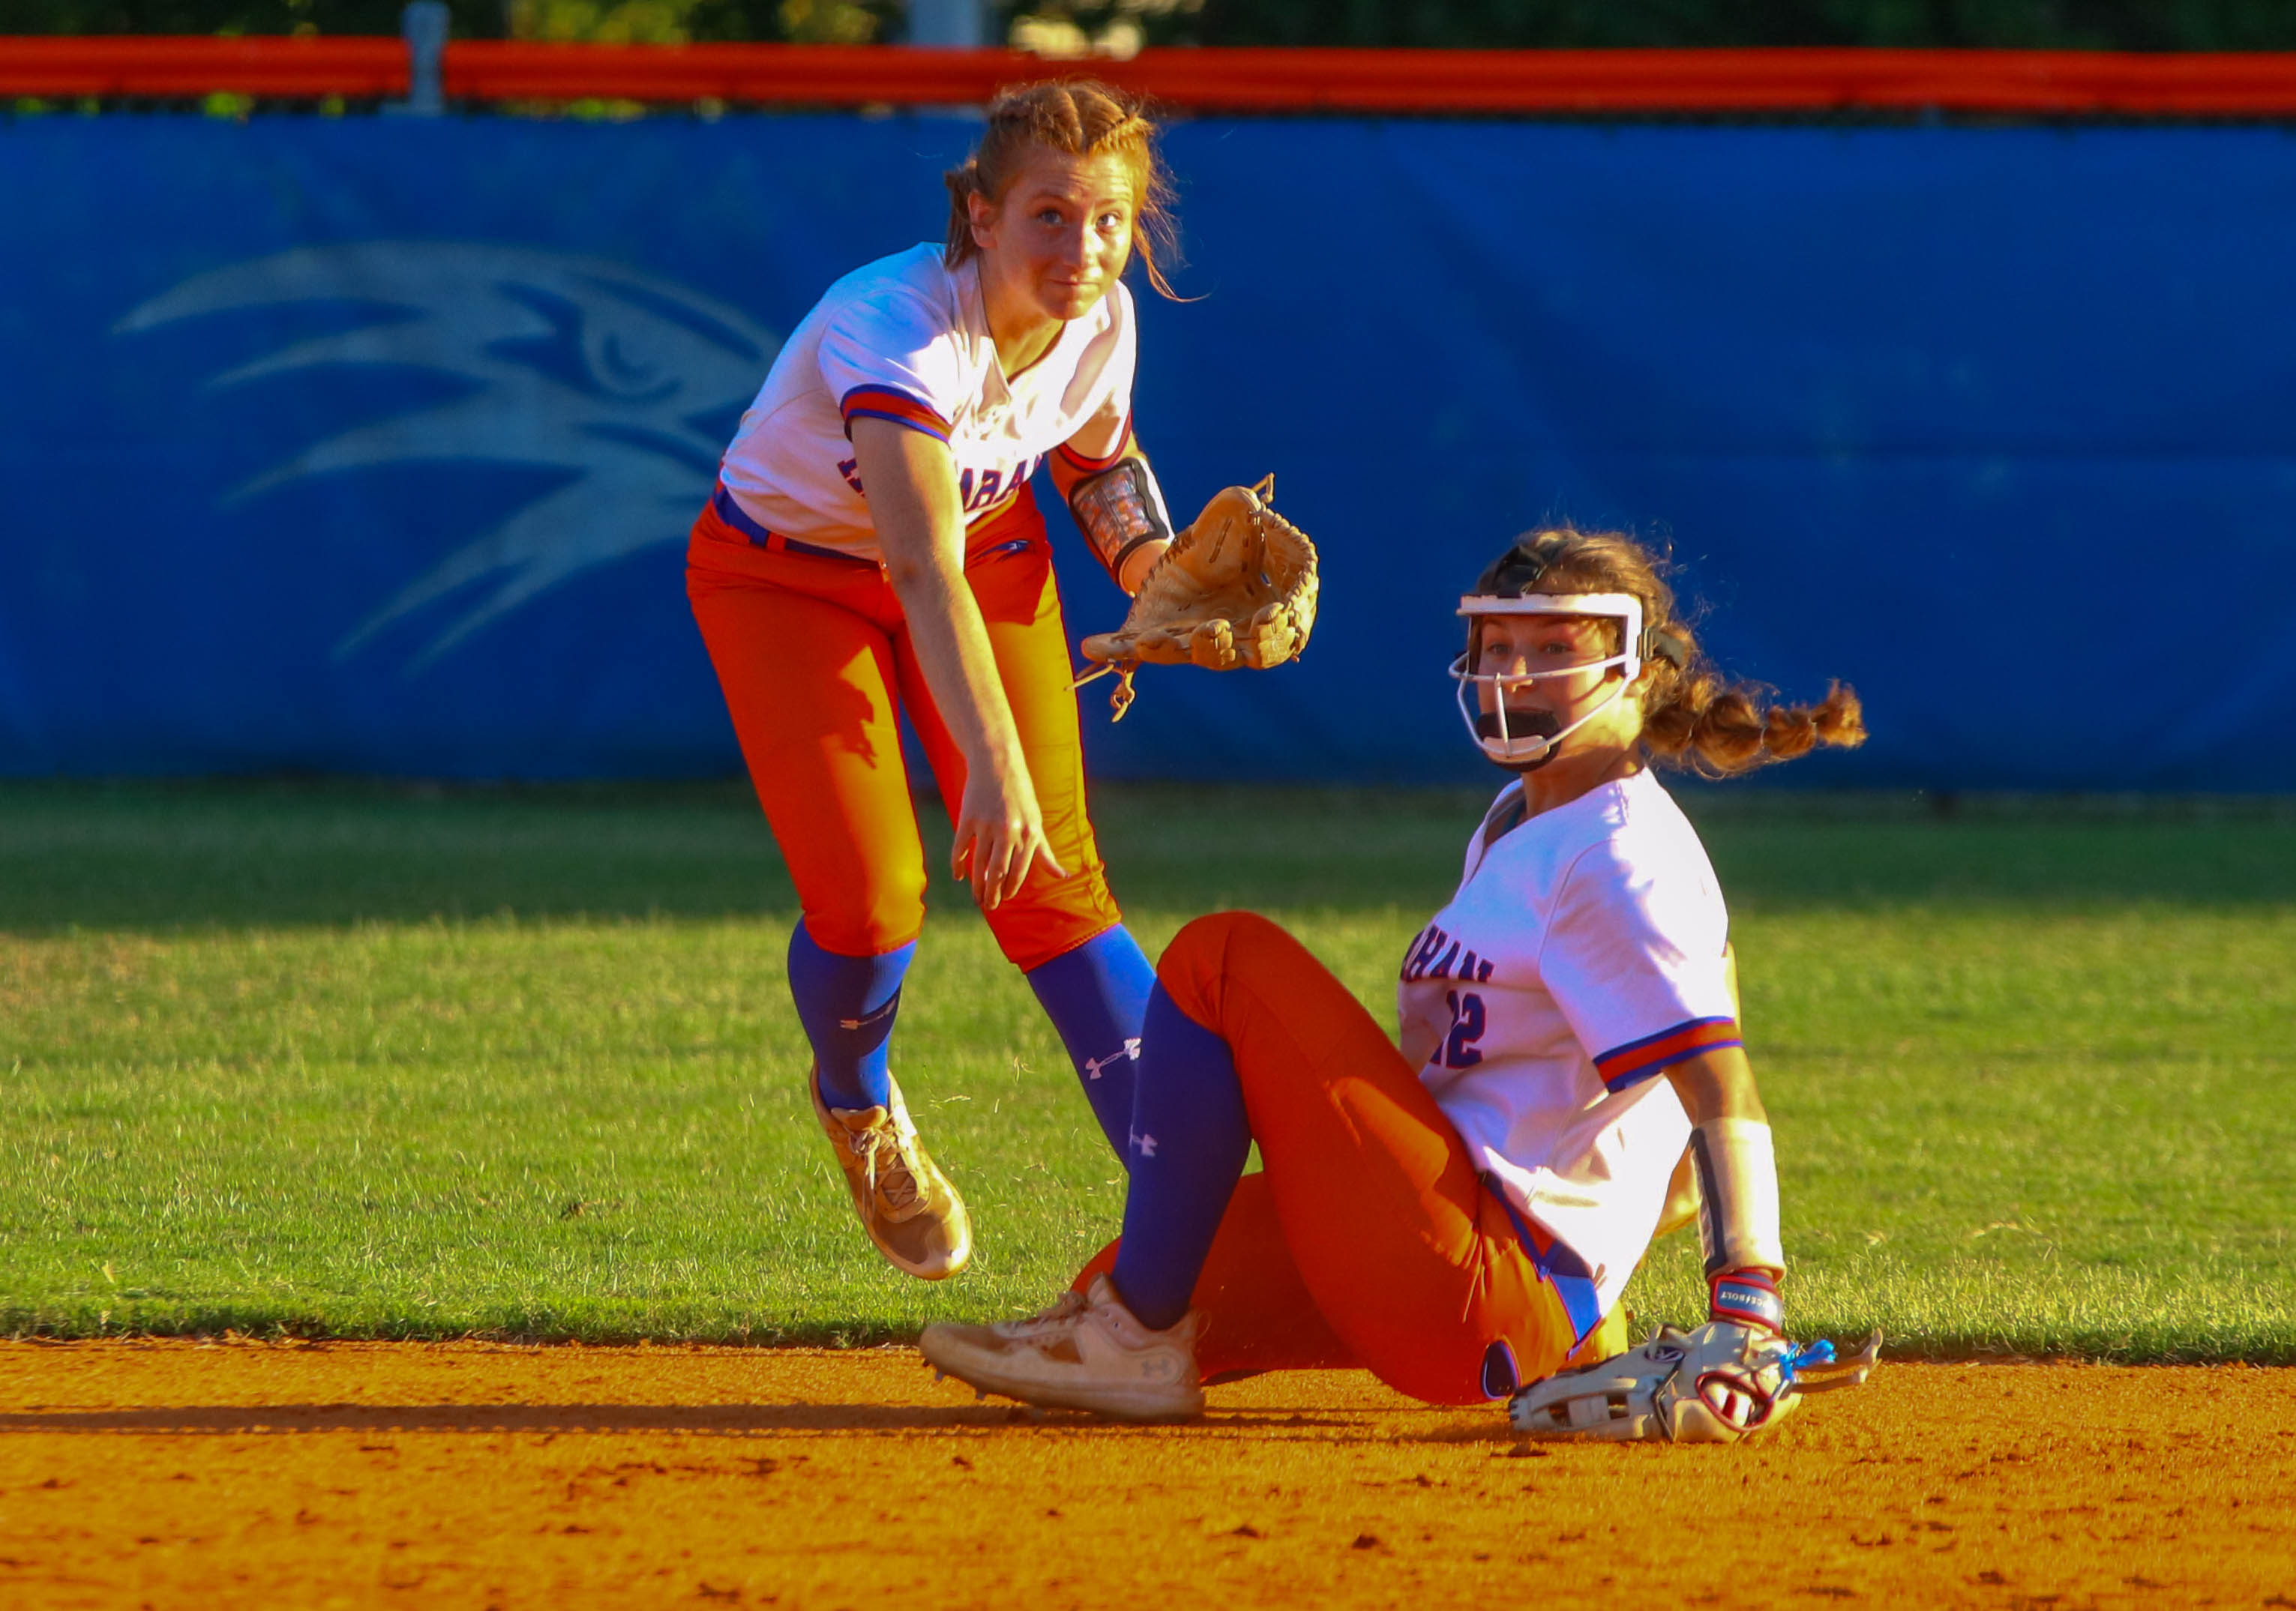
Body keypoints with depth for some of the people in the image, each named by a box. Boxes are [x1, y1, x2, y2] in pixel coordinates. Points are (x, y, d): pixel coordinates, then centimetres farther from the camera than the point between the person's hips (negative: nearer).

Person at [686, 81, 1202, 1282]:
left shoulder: (1099, 321, -18)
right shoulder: (896, 327, -39)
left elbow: (1098, 457, 7)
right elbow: (922, 575, -50)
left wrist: (1157, 572, -12)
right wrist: (993, 767, -60)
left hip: (986, 545, 4)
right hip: (790, 575, -4)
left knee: (1051, 882, -8)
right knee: (868, 902, -14)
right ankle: (859, 1112, 22)